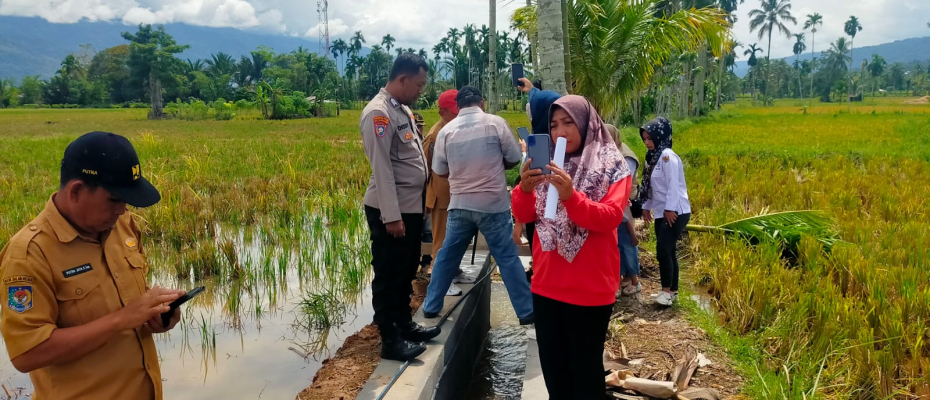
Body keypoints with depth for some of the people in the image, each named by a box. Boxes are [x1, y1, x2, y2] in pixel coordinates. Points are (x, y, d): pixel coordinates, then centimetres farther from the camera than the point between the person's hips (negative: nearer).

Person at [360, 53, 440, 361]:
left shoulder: (402, 110, 13)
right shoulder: (379, 113, -17)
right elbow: (381, 168, -21)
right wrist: (391, 216, -23)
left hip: (411, 207, 9)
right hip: (390, 210, -9)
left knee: (406, 272, 19)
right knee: (388, 276, 2)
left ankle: (404, 324, 34)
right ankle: (390, 340, 12)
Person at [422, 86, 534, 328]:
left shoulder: (447, 130, 1)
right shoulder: (496, 123, -5)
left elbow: (440, 171, 7)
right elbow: (514, 159, -1)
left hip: (459, 205, 3)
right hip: (493, 204, -2)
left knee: (447, 256, 15)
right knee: (507, 258, 4)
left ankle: (431, 307, 24)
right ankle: (527, 312, 9)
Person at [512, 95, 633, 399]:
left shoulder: (612, 167, -5)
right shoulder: (550, 163, 8)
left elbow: (610, 217, -18)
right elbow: (524, 216, 2)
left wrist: (571, 196, -33)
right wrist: (525, 188, -19)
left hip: (590, 288, -4)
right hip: (547, 284, 5)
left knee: (585, 368, 7)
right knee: (552, 366, 16)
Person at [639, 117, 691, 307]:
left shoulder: (667, 156, -14)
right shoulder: (652, 156, 14)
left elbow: (673, 185, -19)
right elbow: (650, 185, 16)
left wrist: (670, 209, -21)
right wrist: (646, 207, 14)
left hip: (676, 212, -9)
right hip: (661, 212, 9)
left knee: (663, 250, -12)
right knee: (668, 251, 11)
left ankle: (667, 291, -3)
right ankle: (673, 291, 18)